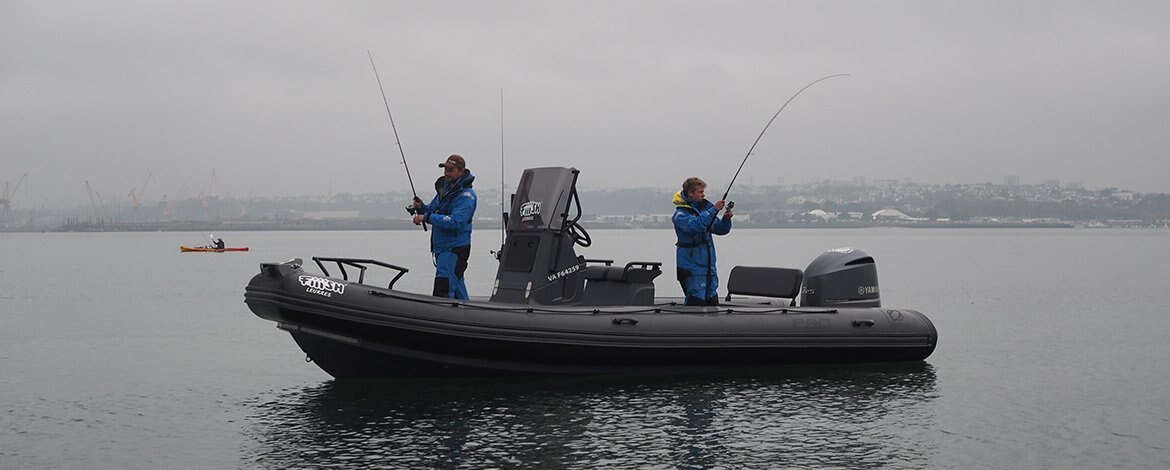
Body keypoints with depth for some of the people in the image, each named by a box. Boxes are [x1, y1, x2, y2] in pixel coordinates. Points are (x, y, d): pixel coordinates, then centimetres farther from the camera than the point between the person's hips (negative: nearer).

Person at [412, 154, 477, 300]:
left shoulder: (466, 195, -14)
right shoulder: (444, 187, 13)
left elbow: (455, 222, -26)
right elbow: (432, 210, 19)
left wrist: (427, 217, -27)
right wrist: (421, 208, -5)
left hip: (455, 248, -9)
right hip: (441, 248, 9)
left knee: (443, 291, -16)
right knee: (456, 286, 17)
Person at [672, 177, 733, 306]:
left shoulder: (704, 208, 12)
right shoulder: (680, 214, -10)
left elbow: (720, 229, 16)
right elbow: (695, 226, -29)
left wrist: (726, 219, -5)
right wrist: (713, 210, -28)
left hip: (709, 265, 7)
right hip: (692, 267, -7)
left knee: (712, 300, 9)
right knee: (696, 300, -14)